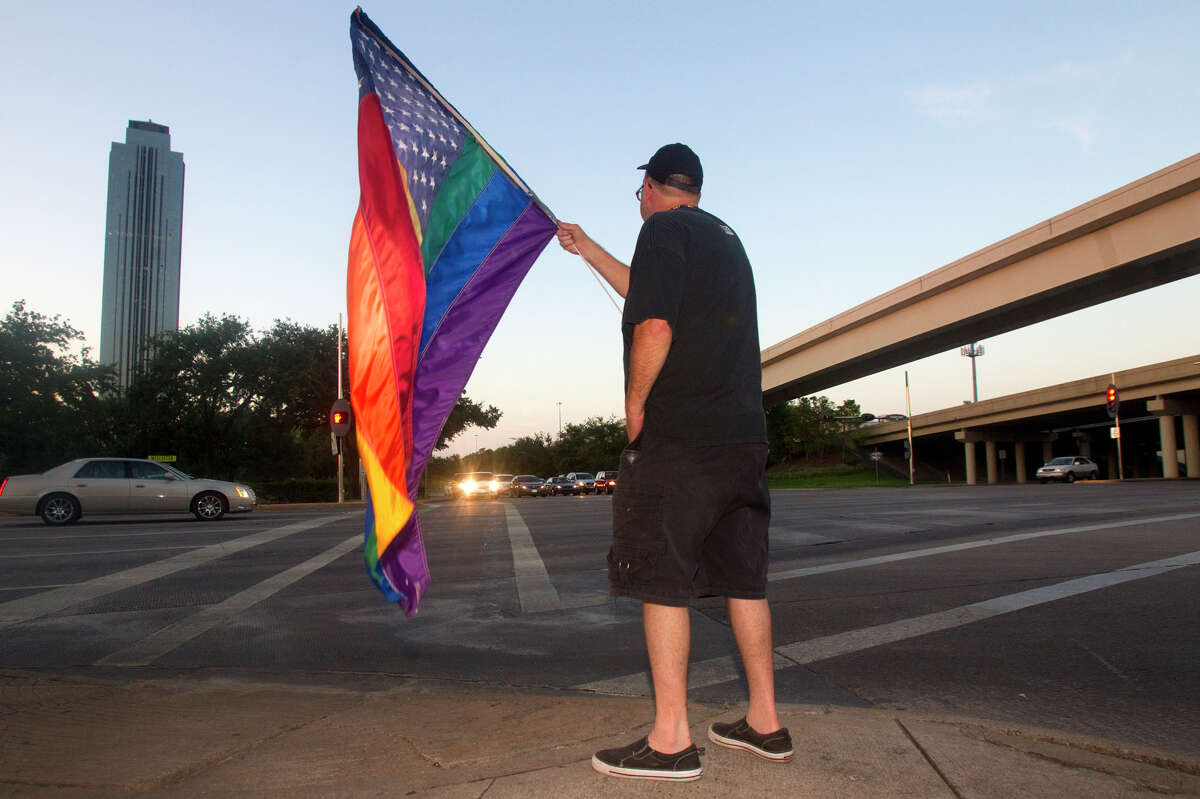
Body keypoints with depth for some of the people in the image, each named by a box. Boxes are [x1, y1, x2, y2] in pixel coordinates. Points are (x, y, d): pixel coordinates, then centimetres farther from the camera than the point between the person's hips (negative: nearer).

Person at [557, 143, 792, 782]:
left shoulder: (663, 228, -4)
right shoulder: (726, 238, 22)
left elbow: (654, 327, -18)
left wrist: (635, 403, -5)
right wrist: (588, 251, 41)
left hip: (677, 437, -8)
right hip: (743, 434, 9)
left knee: (661, 580, -2)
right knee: (743, 578, 12)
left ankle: (671, 739, 3)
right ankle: (765, 722, 20)